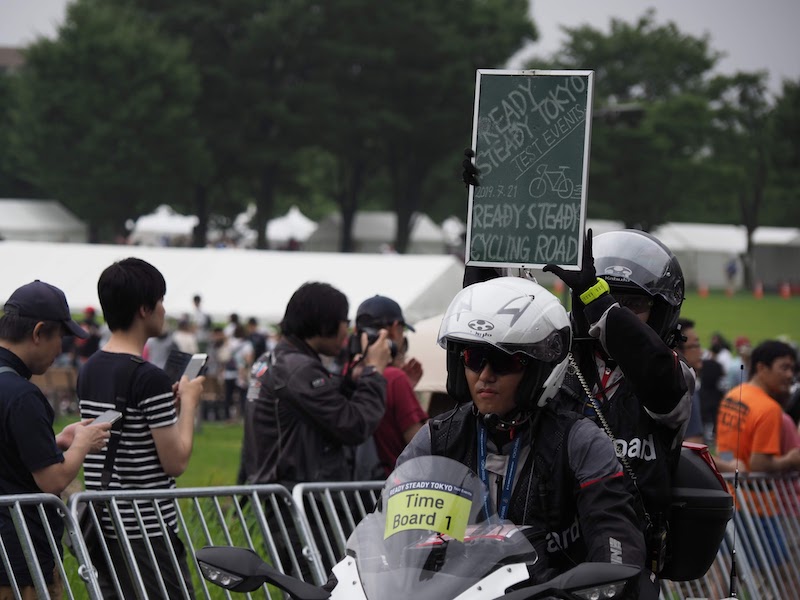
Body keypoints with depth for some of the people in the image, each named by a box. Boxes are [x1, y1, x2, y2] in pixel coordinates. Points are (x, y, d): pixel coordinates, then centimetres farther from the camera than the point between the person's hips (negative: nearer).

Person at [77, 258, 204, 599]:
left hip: (103, 528, 8)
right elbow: (176, 461, -14)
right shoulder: (149, 379, -17)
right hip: (148, 532, -8)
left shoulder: (88, 372, 9)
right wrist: (188, 401, 0)